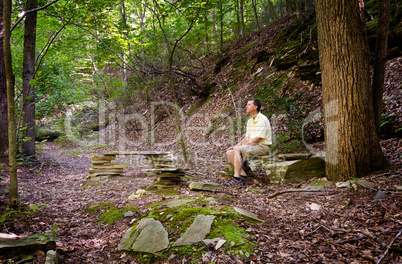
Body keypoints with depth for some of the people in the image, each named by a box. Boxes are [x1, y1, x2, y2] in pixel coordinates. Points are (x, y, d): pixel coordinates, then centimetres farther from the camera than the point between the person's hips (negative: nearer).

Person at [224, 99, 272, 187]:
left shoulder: (262, 120, -14)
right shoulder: (250, 121, 16)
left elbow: (257, 139, -20)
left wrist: (238, 146, -16)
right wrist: (237, 145, -1)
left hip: (262, 146, -9)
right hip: (252, 146, 9)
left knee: (237, 149, -29)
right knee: (229, 152, -8)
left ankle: (236, 178, -27)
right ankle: (243, 176, -13)